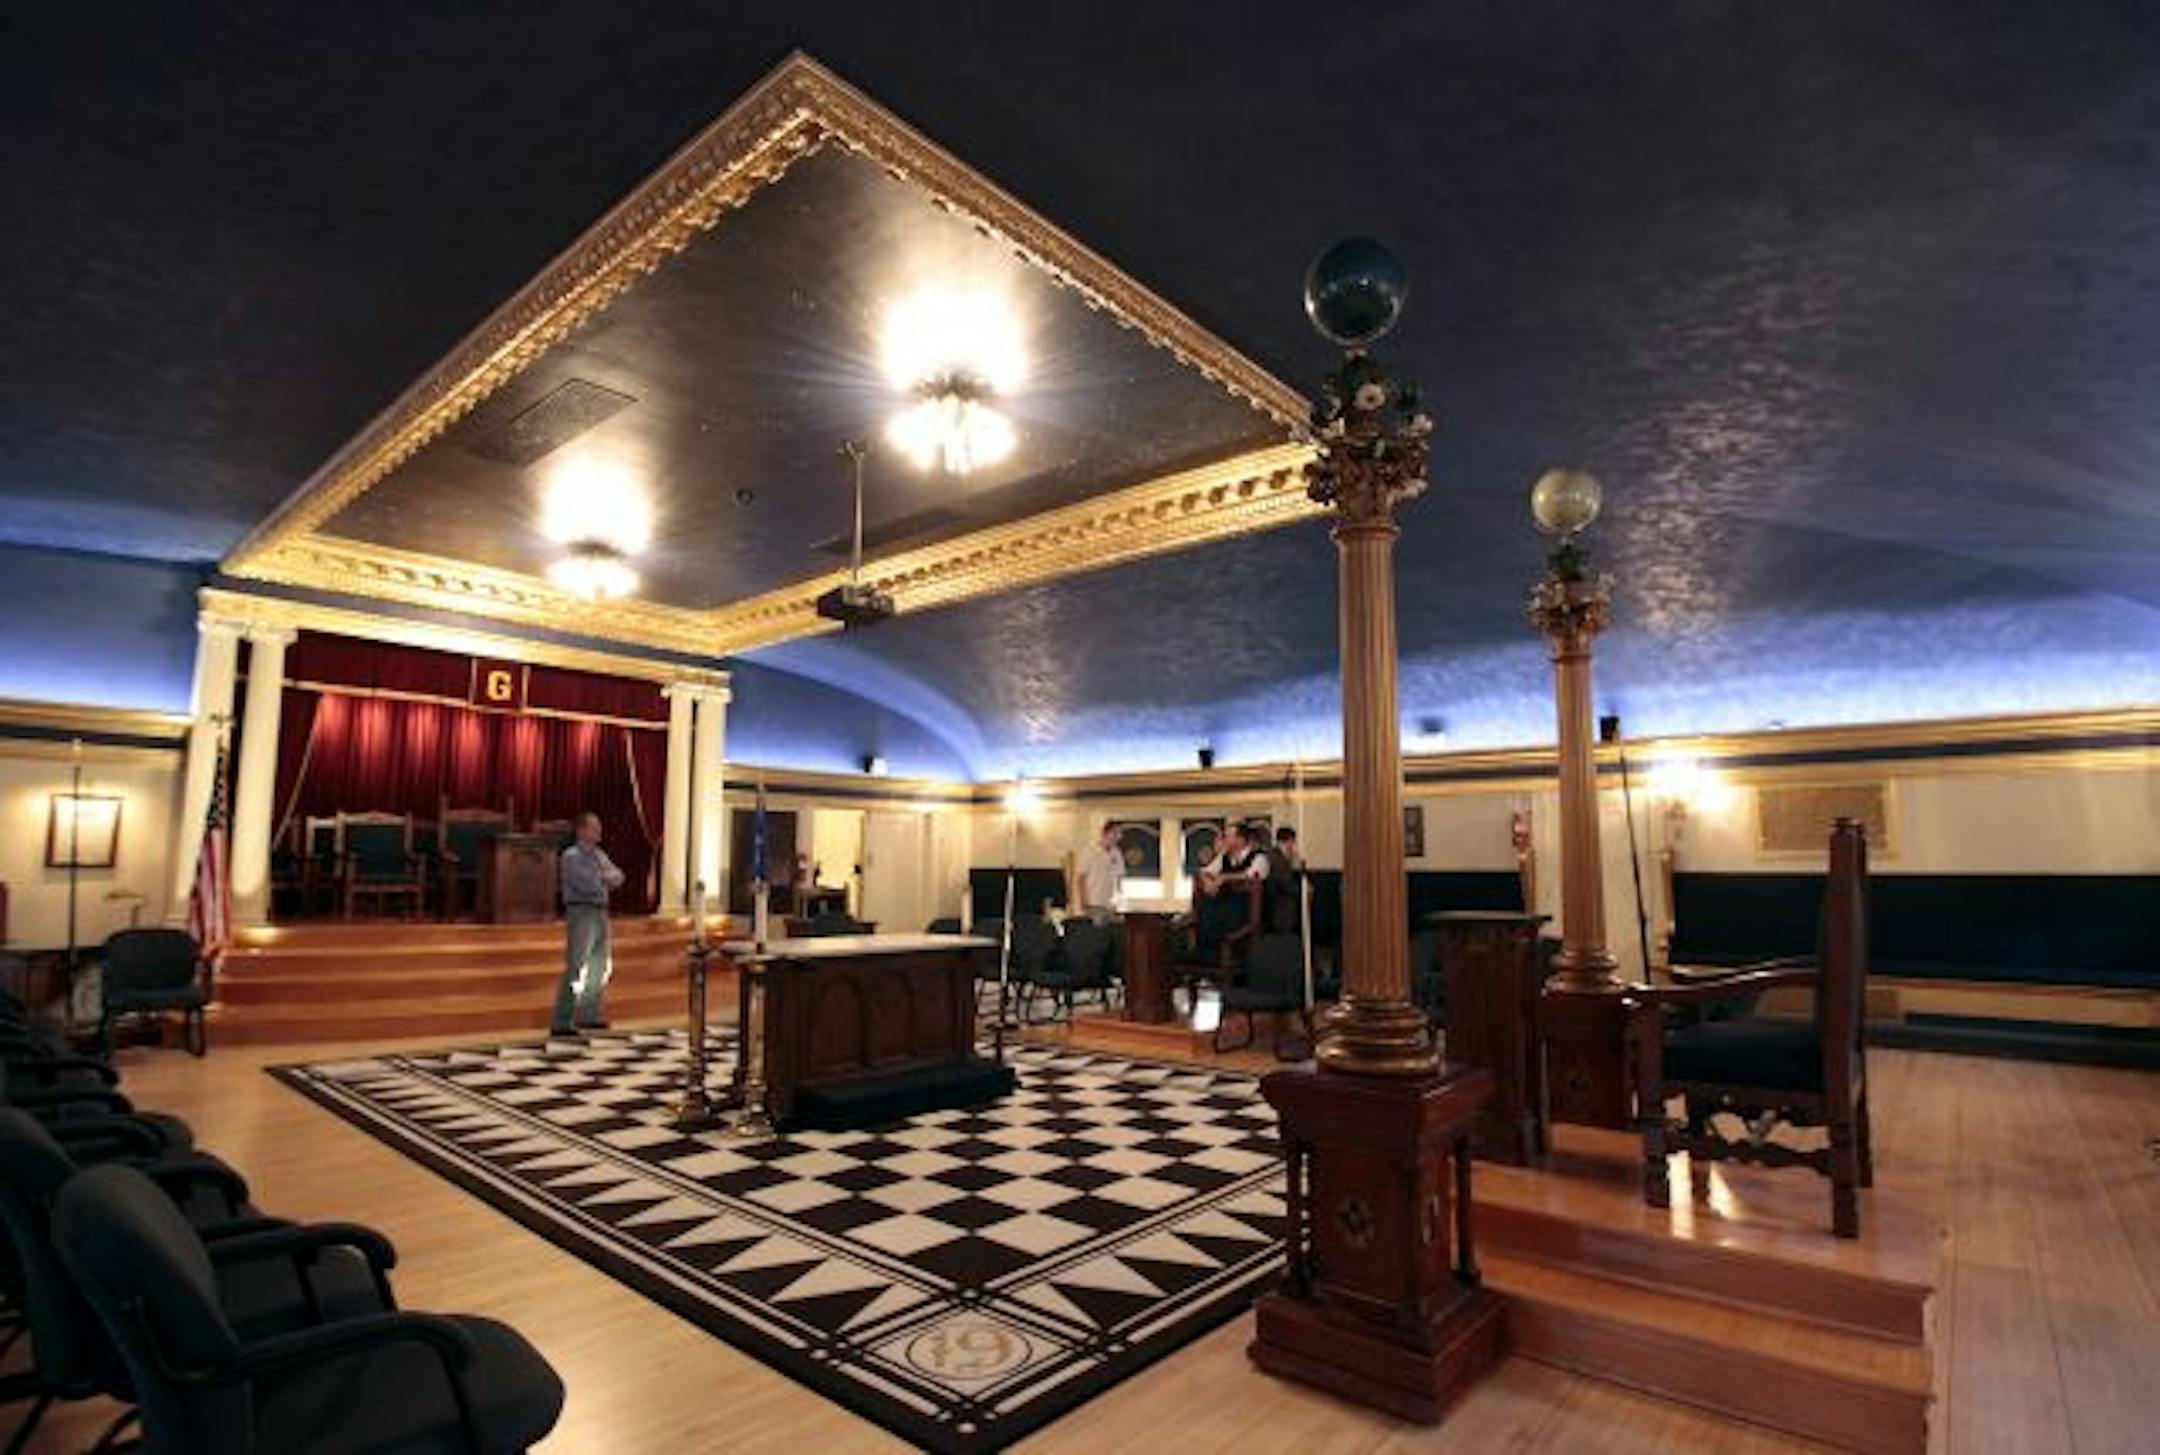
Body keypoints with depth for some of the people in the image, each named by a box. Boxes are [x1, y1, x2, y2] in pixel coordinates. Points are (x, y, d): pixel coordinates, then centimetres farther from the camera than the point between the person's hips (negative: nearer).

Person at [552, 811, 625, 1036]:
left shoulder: (600, 854, 15)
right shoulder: (571, 855, -8)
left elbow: (618, 878, 8)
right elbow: (586, 884, -19)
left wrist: (601, 877, -11)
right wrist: (605, 878, -1)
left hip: (600, 914, 8)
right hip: (581, 913, -8)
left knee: (599, 967, 15)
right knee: (576, 968, -11)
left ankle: (590, 1016, 28)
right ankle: (560, 1023, -8)